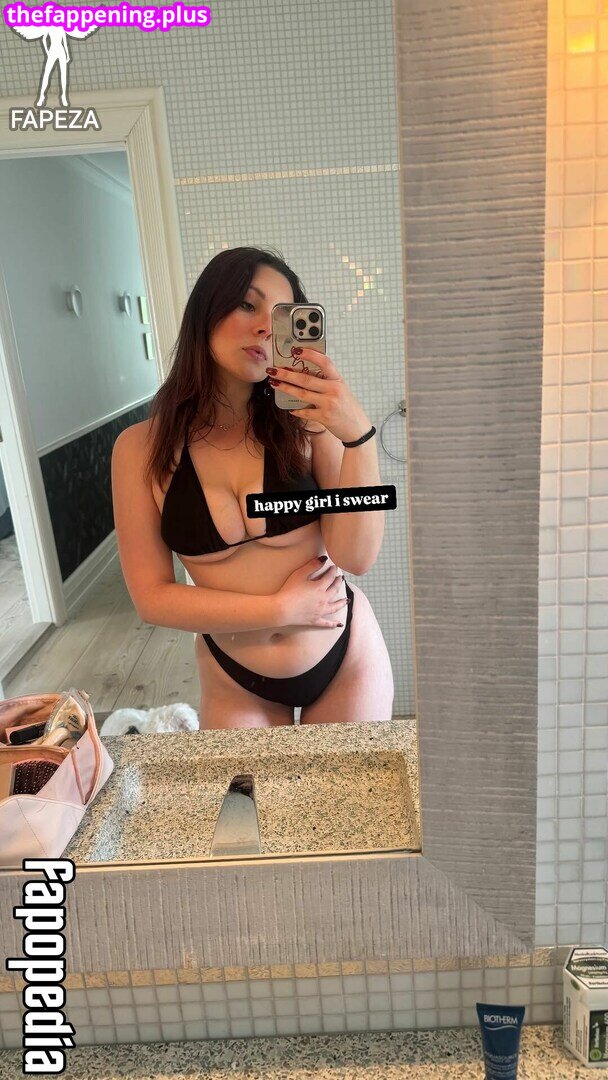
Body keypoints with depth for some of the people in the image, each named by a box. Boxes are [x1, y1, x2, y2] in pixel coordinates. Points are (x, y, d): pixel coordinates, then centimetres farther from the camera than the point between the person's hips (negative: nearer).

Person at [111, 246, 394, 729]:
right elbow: (152, 597, -10)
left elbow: (357, 557, -19)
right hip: (234, 685, 0)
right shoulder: (142, 447, -10)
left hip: (345, 658, 0)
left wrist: (359, 435, -32)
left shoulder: (306, 423, -12)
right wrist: (283, 608, -15)